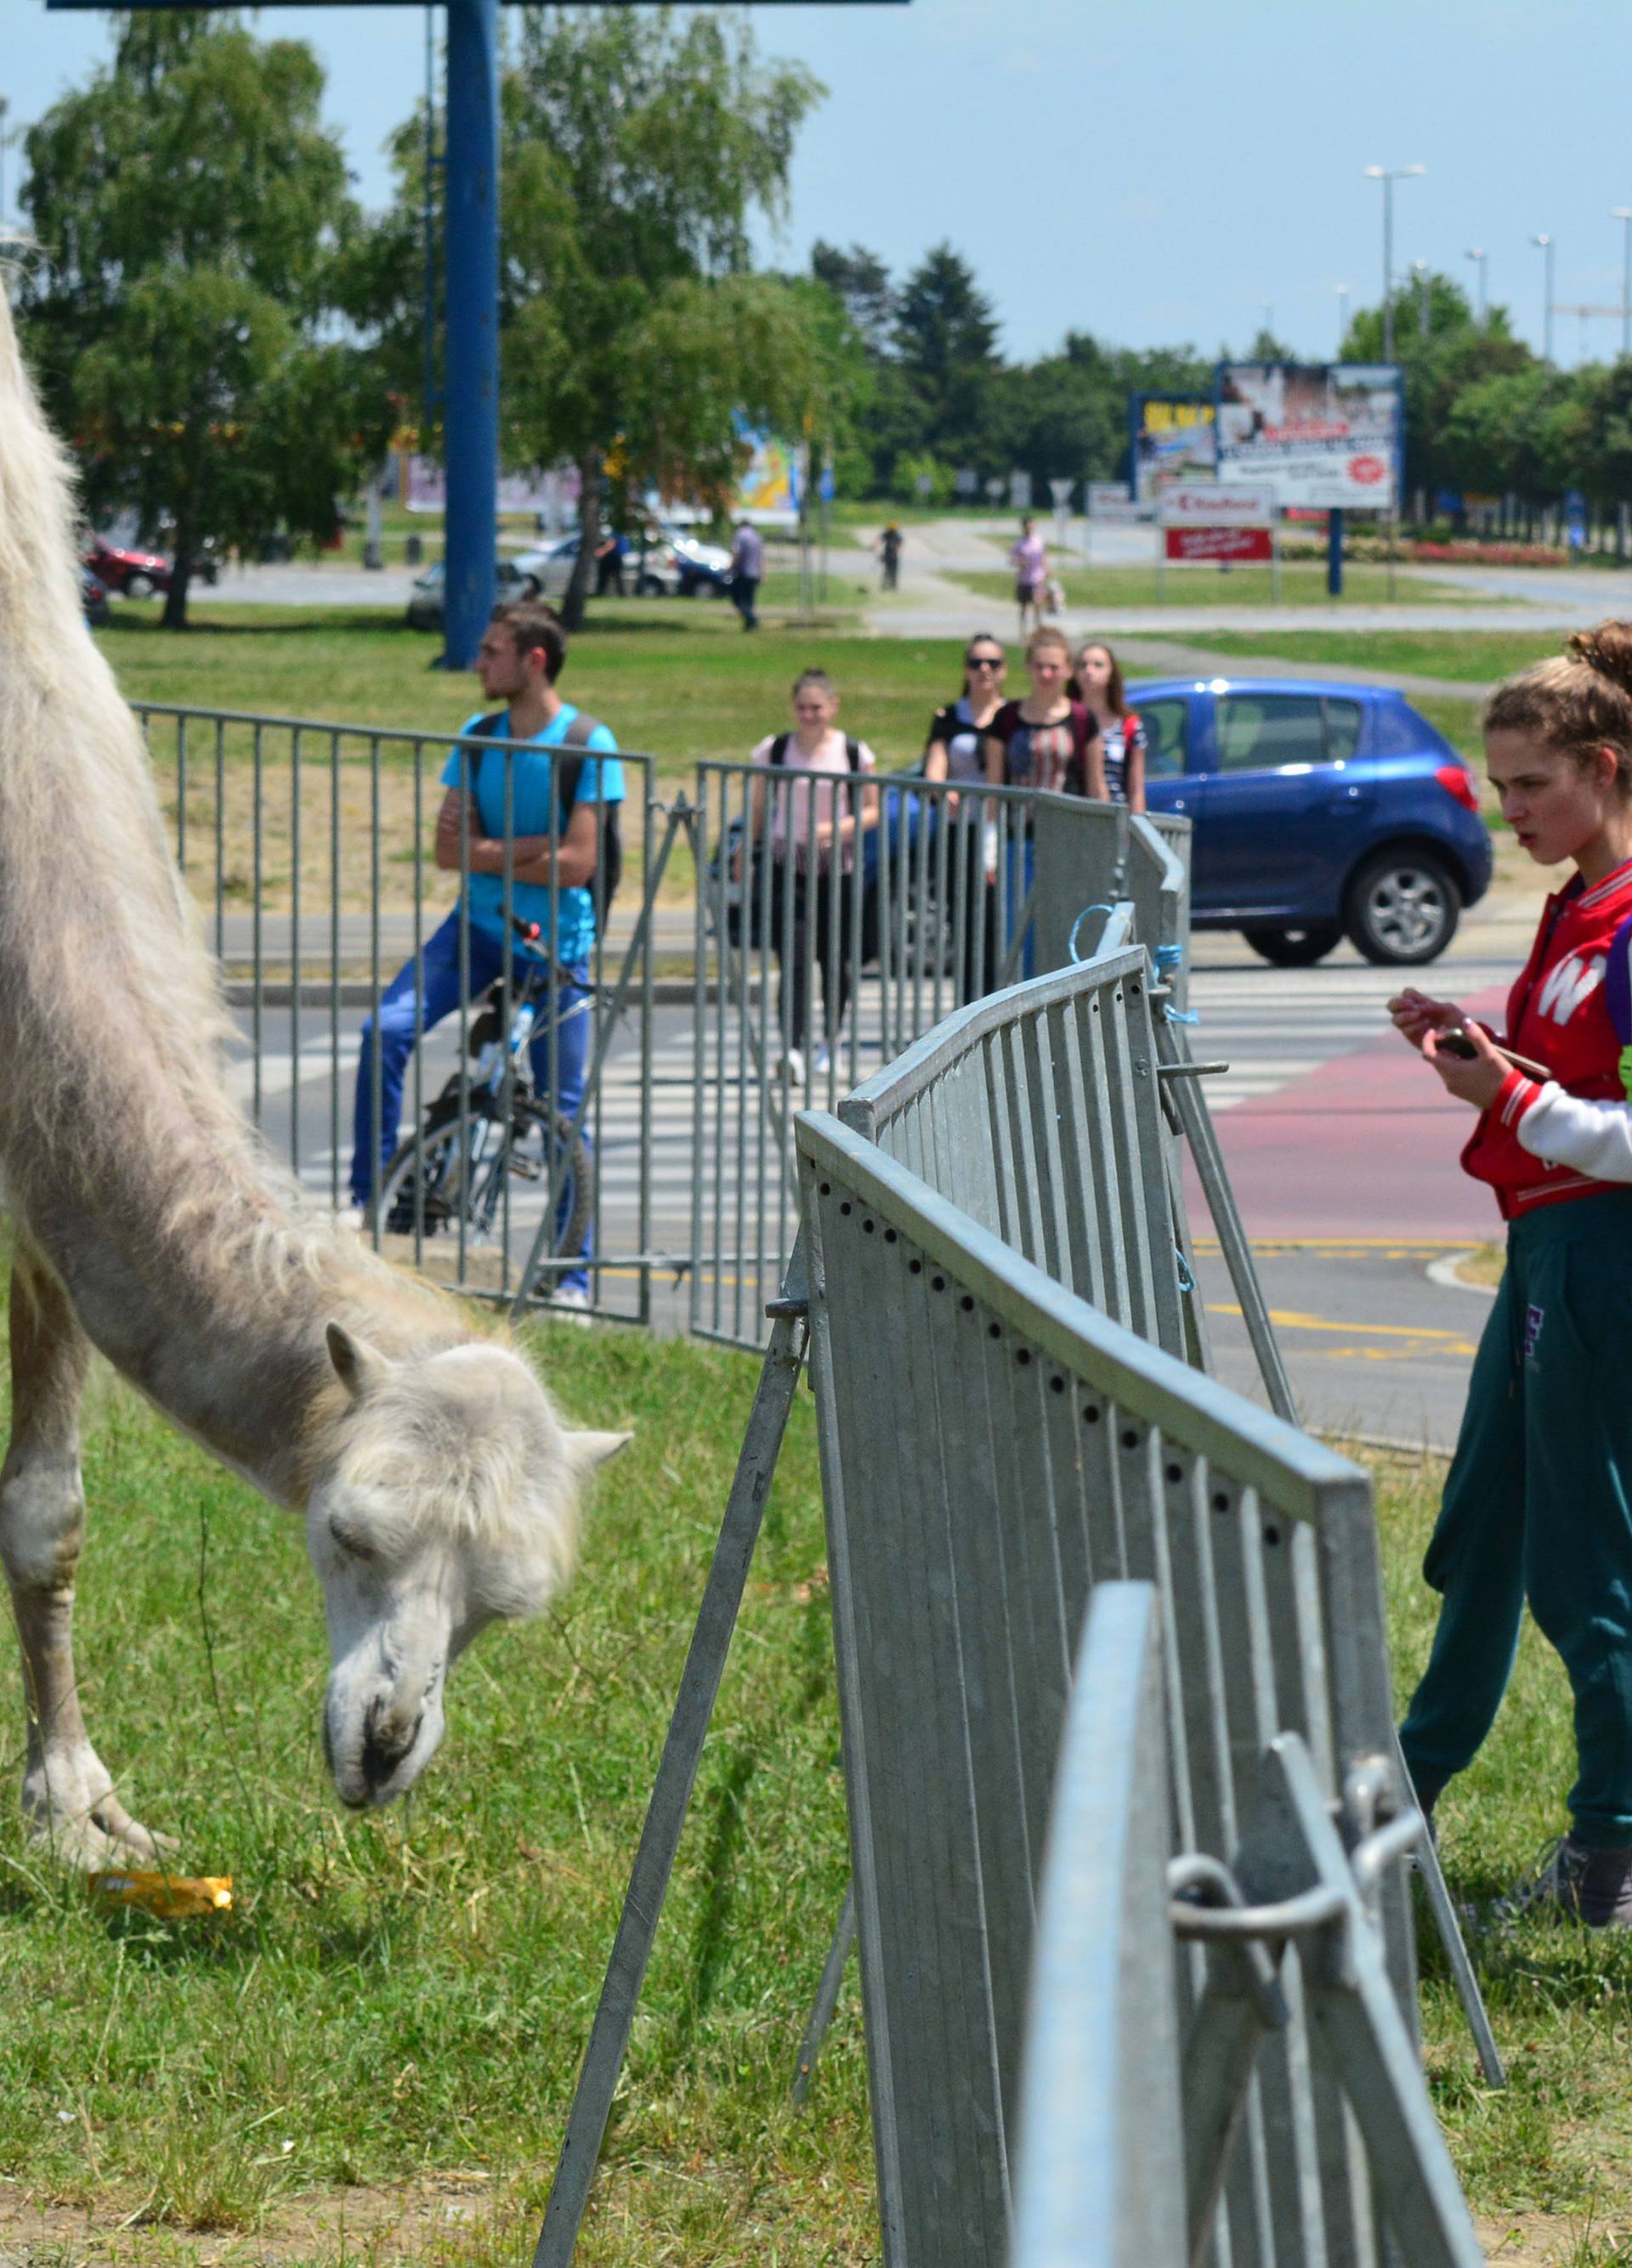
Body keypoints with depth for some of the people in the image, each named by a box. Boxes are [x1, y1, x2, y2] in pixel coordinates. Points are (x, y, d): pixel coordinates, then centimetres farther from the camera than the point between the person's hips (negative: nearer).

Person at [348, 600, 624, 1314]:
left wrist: (486, 853, -10)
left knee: (562, 1112, 0)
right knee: (387, 1030, -18)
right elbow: (449, 848, -1)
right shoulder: (478, 737, 4)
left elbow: (577, 864, -17)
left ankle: (574, 1275, 11)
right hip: (478, 926, 4)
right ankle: (369, 1196, -7)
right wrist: (530, 848, -13)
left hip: (555, 941, -4)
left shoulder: (588, 745, -11)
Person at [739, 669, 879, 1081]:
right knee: (793, 959, -13)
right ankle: (791, 1050, -21)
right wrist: (746, 857, 8)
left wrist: (838, 828, -14)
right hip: (785, 863, -1)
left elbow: (872, 811, 4)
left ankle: (830, 1040, 32)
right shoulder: (774, 750, 4)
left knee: (835, 959, 9)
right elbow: (757, 809, 11)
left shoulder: (854, 753, 1)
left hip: (837, 864, 1)